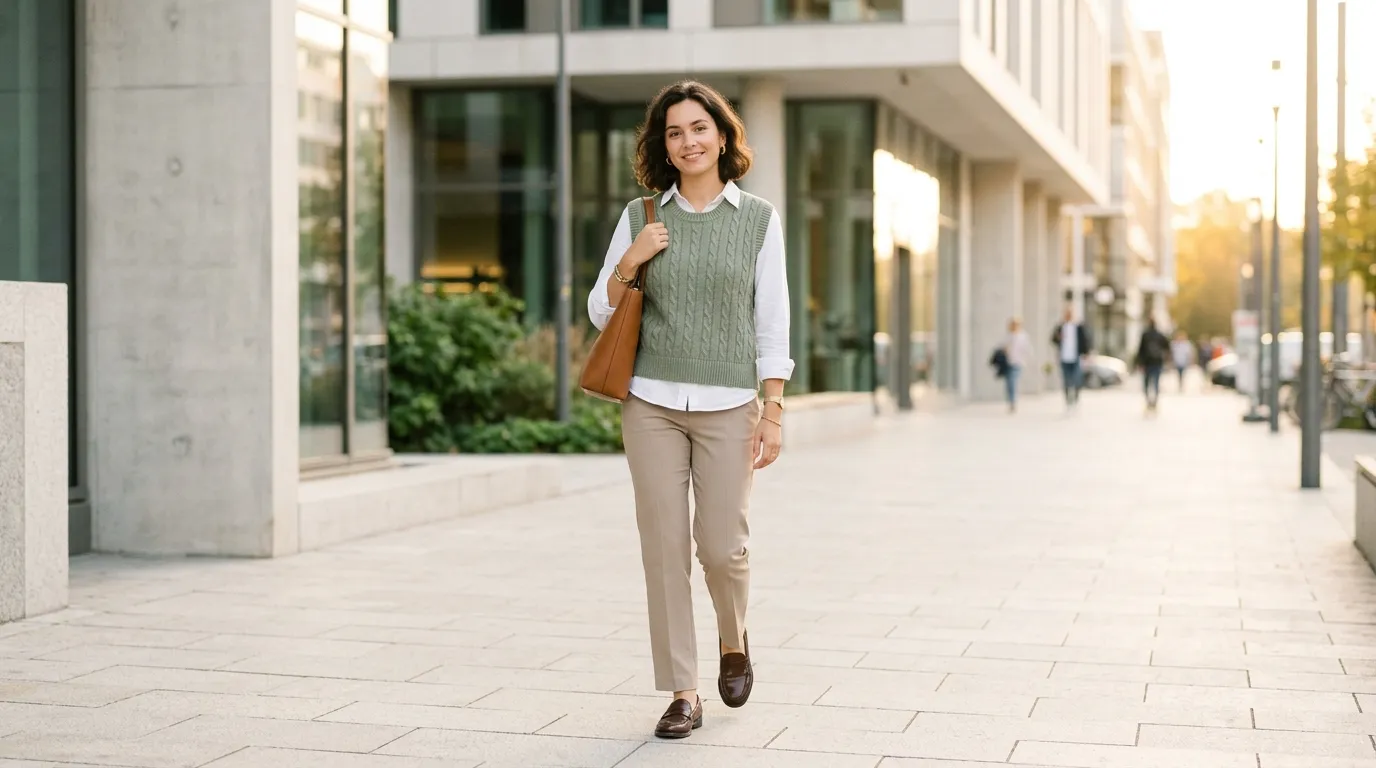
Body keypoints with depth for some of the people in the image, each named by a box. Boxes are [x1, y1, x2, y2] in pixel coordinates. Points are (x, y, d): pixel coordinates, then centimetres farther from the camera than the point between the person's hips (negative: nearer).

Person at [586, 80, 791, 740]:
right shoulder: (640, 217, 7)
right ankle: (682, 693, 8)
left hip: (728, 404, -1)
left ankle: (734, 639, 28)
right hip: (652, 403, 2)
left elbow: (772, 320, 2)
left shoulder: (758, 218, 3)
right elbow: (601, 313, 10)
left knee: (722, 545, -4)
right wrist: (630, 262, -8)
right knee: (664, 548, -1)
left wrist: (772, 410, -4)